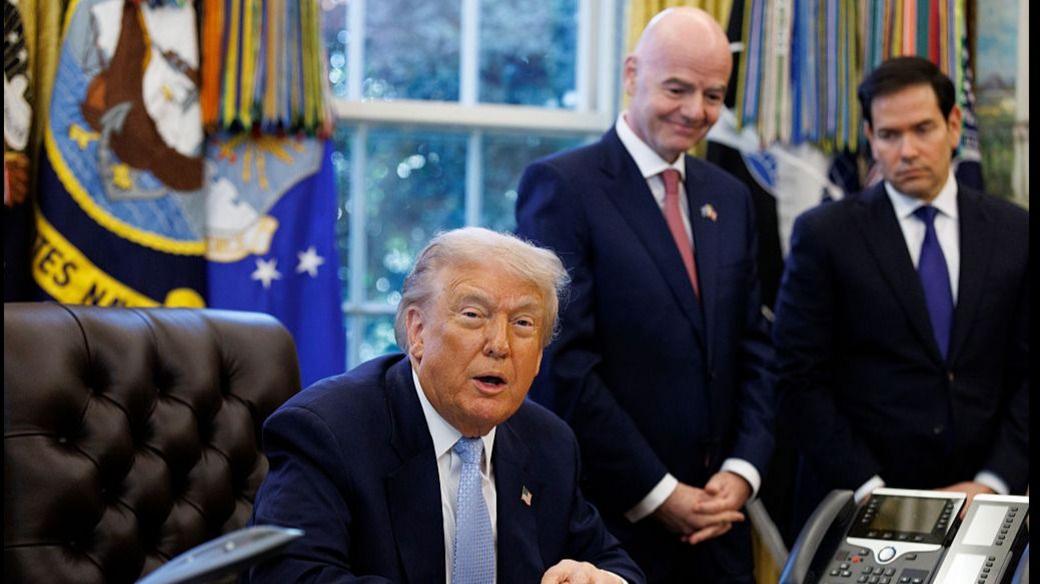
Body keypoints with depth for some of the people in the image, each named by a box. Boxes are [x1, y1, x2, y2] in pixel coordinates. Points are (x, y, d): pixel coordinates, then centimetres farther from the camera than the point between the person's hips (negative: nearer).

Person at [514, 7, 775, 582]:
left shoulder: (729, 198, 12)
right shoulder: (562, 185, -9)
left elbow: (753, 349, 13)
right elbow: (561, 362, -15)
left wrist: (742, 470, -3)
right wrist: (656, 495, -15)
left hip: (714, 518, 6)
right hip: (609, 522, -6)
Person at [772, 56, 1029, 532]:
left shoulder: (1014, 233, 5)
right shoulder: (824, 234, -3)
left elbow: (1026, 372, 4)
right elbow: (800, 379, -6)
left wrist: (994, 482, -7)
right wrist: (866, 487, -13)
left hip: (976, 499, 2)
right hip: (857, 507, -2)